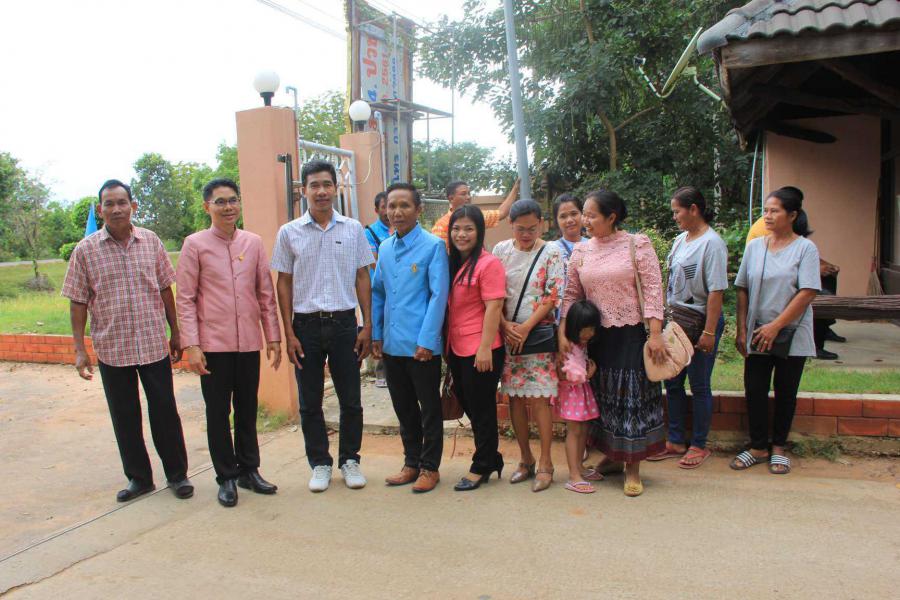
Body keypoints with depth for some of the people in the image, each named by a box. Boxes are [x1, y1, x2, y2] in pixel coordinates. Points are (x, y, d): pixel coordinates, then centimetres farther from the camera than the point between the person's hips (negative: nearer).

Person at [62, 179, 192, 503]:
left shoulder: (151, 241, 1)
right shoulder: (85, 250, -2)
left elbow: (166, 290, 7)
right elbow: (78, 302, 1)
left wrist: (176, 333, 7)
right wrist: (79, 350, -3)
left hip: (154, 344, 0)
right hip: (111, 348, 0)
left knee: (165, 411, 6)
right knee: (124, 416, 10)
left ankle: (177, 474, 21)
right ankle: (138, 477, 26)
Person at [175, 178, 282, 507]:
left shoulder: (254, 243, 6)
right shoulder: (195, 244, -2)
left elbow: (266, 293, 9)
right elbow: (185, 299, -3)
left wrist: (273, 336, 6)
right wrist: (191, 345, -9)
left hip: (249, 342, 3)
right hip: (213, 343, -2)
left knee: (247, 410, 13)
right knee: (218, 412, 8)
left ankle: (249, 470, 27)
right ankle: (227, 477, 21)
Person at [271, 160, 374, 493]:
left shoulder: (353, 229, 2)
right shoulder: (289, 232, 1)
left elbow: (363, 278, 6)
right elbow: (283, 284, 4)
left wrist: (367, 325, 1)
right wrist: (289, 333, -1)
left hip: (344, 322, 0)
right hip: (306, 324, 0)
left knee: (350, 399, 8)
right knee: (310, 402, 9)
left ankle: (350, 459, 25)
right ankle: (319, 463, 24)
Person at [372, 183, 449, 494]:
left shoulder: (433, 246, -9)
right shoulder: (384, 248, 9)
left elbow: (439, 295, -13)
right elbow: (377, 293, 14)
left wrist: (427, 340, -16)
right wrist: (376, 334, 8)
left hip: (421, 345, -6)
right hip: (391, 345, 6)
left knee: (429, 410, 8)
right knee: (404, 409, 17)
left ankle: (430, 467, 22)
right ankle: (411, 462, 31)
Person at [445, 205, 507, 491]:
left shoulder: (488, 263, -12)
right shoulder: (453, 263, 12)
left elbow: (493, 307, -17)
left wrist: (485, 347, -20)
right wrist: (446, 344, 14)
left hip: (480, 350, -8)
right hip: (456, 348, 8)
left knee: (481, 409, 5)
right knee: (468, 406, 16)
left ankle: (482, 467, 19)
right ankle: (491, 459, 31)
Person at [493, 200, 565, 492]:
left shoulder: (552, 252, -1)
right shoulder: (501, 250, 6)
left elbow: (553, 296, -6)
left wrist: (526, 327, -12)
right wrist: (505, 326, -7)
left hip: (538, 333, -3)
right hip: (506, 334, 3)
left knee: (539, 398, -4)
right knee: (514, 398, 8)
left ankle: (545, 463, 8)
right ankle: (526, 459, 21)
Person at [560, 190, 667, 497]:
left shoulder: (637, 244, -6)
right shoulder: (580, 251, 5)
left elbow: (653, 289, -9)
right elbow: (571, 295, 7)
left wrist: (655, 334, -16)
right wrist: (563, 333, -3)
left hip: (630, 334, -4)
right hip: (595, 335, 4)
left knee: (632, 396, 1)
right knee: (603, 397, 13)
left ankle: (633, 467, 14)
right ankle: (612, 456, 30)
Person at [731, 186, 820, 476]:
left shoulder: (805, 248, -6)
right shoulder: (754, 246, 5)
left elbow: (807, 293, -13)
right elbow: (742, 290, 6)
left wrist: (776, 326, -17)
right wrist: (742, 329, 0)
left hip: (792, 335, -3)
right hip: (758, 333, 3)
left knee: (786, 392, 8)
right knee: (754, 390, 4)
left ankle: (778, 448, 22)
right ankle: (758, 447, 18)